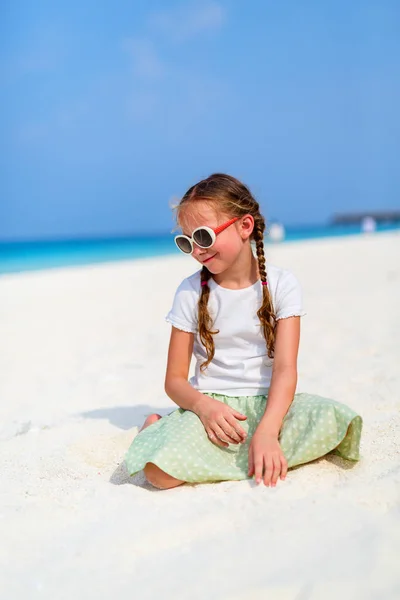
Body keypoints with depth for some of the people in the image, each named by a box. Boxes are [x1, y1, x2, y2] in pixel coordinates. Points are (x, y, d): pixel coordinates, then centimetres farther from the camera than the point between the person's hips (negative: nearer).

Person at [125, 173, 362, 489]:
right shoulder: (191, 291, 2)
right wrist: (203, 405, -21)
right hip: (210, 402, -1)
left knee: (333, 418, -31)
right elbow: (175, 379, 2)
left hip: (267, 402, 2)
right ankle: (157, 430, 5)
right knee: (161, 470, -32)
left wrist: (266, 431, -28)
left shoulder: (281, 284, -1)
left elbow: (285, 367, -11)